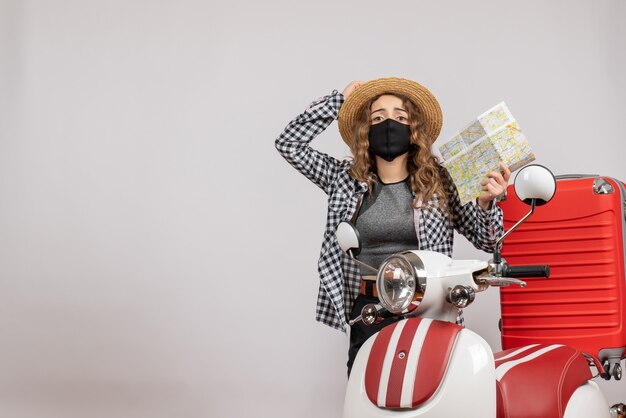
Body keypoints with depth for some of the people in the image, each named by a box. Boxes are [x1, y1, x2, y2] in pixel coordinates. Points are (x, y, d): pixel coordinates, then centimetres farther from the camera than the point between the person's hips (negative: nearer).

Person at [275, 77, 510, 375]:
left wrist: (486, 202, -11)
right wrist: (339, 100, 7)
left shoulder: (439, 182, 6)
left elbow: (486, 240, 9)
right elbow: (289, 144, 6)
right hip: (368, 312, 1)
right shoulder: (346, 179, 10)